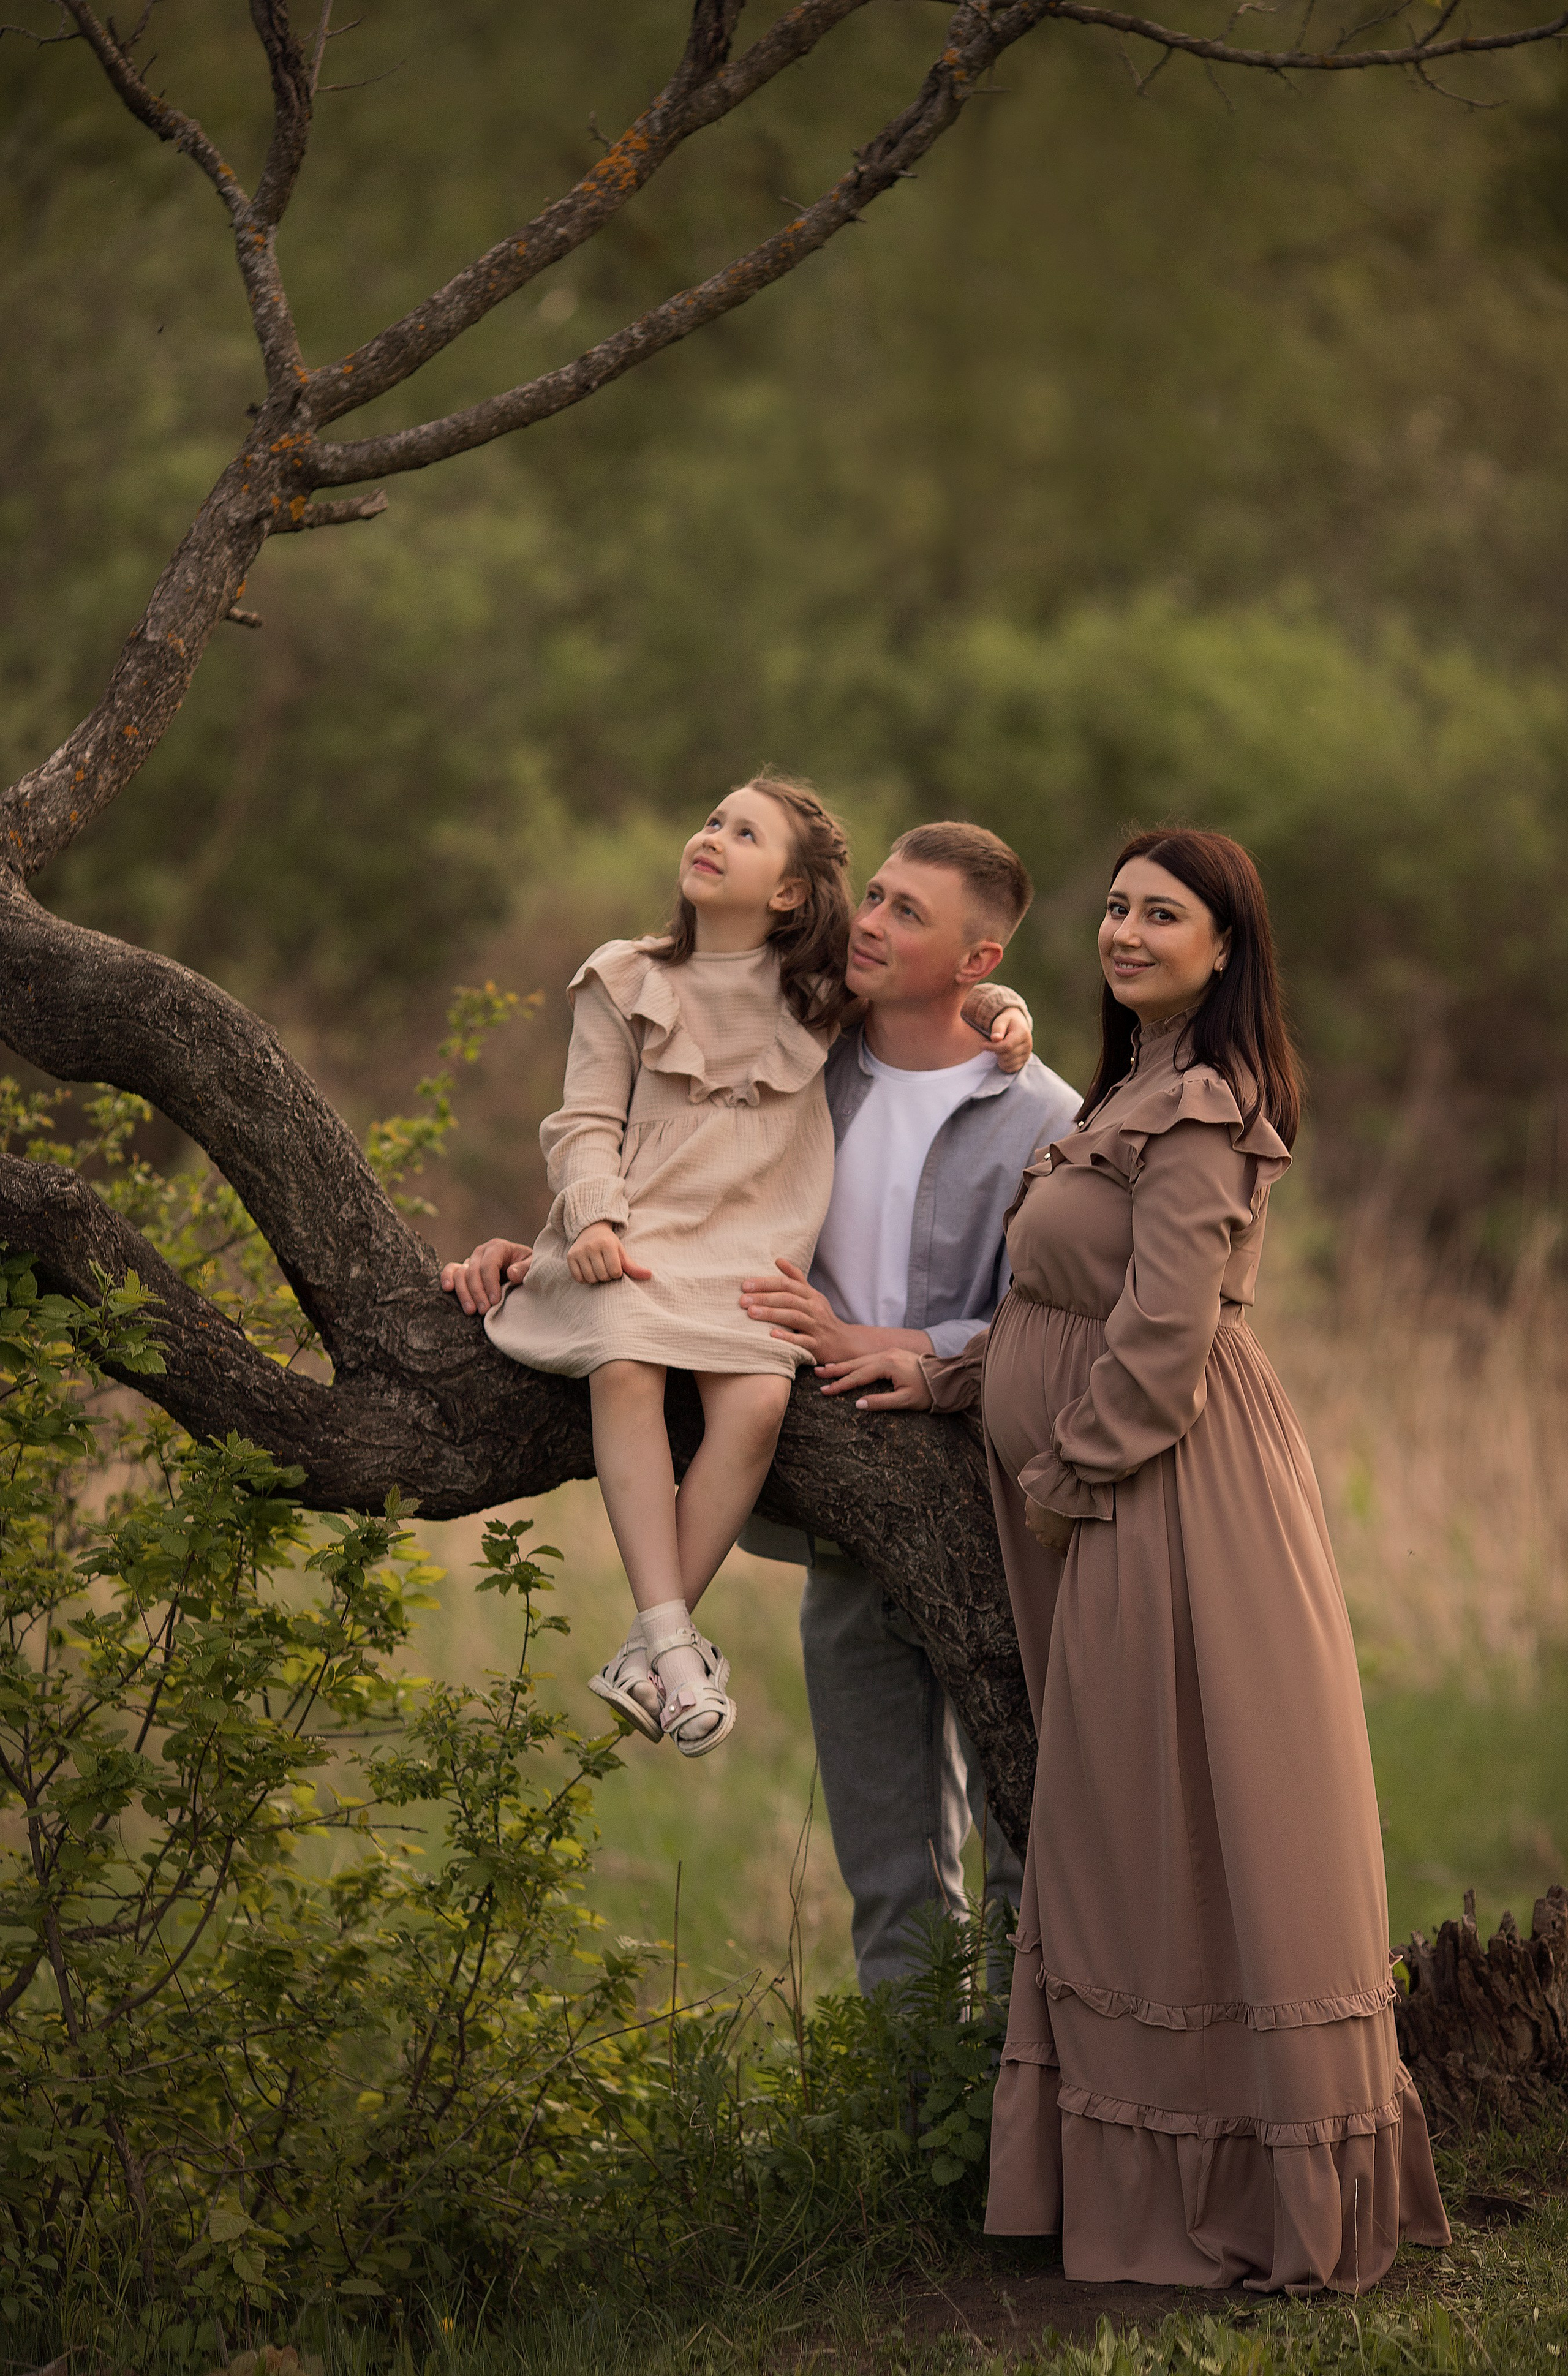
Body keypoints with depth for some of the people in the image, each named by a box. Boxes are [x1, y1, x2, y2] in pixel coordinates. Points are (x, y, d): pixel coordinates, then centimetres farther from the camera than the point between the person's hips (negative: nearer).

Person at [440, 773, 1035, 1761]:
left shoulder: (826, 997, 16)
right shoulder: (625, 985, 12)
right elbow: (586, 1123, 6)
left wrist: (999, 1005, 7)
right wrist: (594, 1217, -12)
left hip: (750, 1252, 1)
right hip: (634, 1236, -1)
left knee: (758, 1401, -30)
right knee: (626, 1365, -34)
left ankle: (648, 1653, -23)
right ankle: (675, 1641, -36)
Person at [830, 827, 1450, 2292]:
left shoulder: (1194, 1114, -16)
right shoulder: (1140, 1095, 17)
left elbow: (1162, 1342, -21)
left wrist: (1065, 1481, -12)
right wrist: (950, 1382, 17)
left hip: (1169, 1498, -10)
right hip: (1115, 1504, 10)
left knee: (1188, 1831, -5)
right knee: (1131, 1836, 12)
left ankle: (1248, 2194, 2)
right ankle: (1156, 2171, 17)